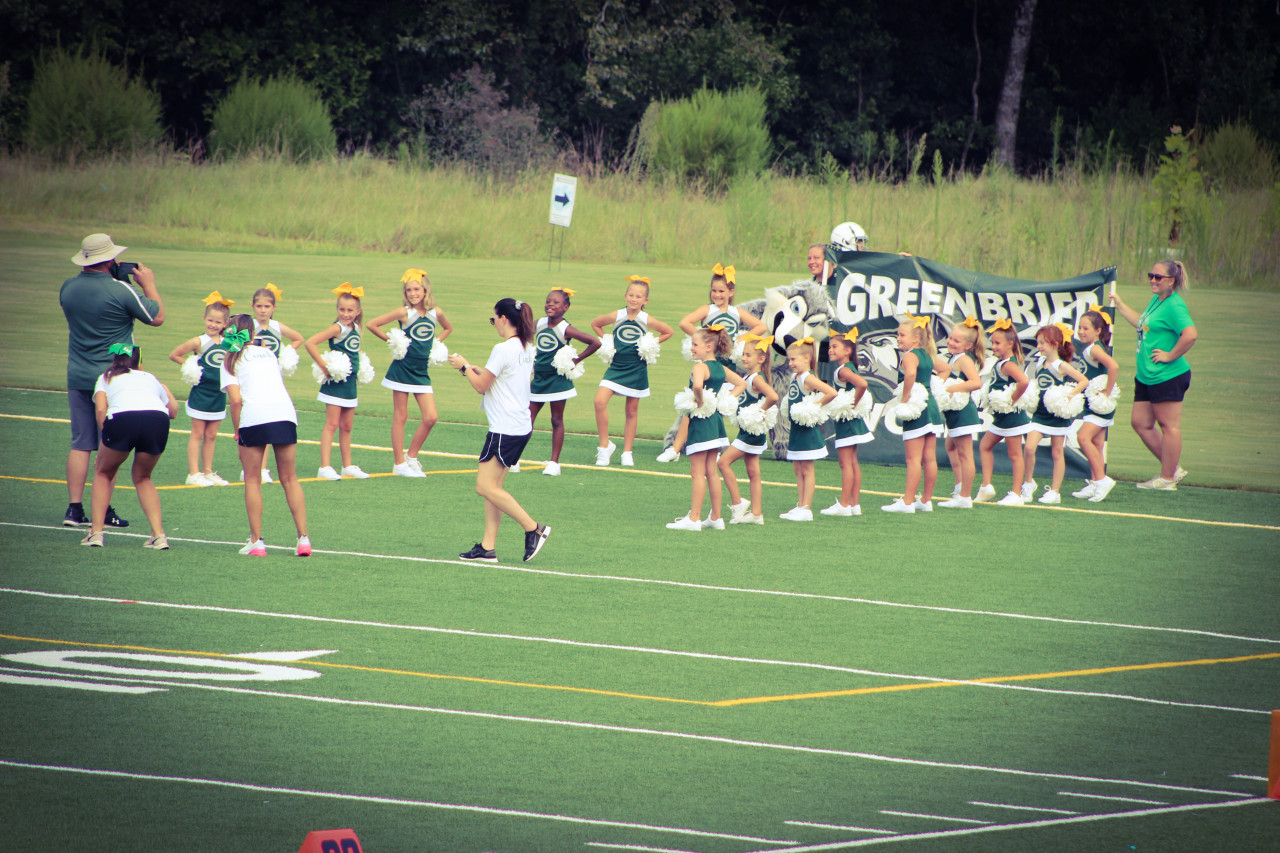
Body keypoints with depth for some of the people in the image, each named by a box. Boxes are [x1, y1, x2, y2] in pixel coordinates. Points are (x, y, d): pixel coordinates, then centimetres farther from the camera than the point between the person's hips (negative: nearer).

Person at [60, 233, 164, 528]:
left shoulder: (68, 288, 1)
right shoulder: (120, 291, -16)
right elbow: (157, 317, -4)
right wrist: (149, 284, 10)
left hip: (78, 379, 5)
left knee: (80, 444, 8)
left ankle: (74, 507, 5)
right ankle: (103, 512, 2)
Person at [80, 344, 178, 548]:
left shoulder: (106, 378, 30)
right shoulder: (149, 378, 36)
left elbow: (100, 409, 10)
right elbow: (173, 410, 41)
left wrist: (106, 436, 12)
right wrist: (167, 391, 59)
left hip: (123, 417, -2)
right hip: (158, 418, 2)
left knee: (103, 474, 24)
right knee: (143, 478, 26)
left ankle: (96, 532, 15)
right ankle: (159, 535, 12)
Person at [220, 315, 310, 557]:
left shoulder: (231, 362, 12)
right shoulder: (268, 353, 25)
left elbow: (236, 400, -1)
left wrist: (237, 433, 6)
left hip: (253, 417, -3)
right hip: (285, 413, 3)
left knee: (252, 480, 9)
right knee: (289, 479, 12)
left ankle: (256, 541, 3)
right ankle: (303, 538, 4)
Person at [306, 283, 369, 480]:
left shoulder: (355, 328, 7)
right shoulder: (338, 328, -15)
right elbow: (311, 342, -25)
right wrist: (324, 366, -20)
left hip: (350, 383, 7)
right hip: (335, 382, -7)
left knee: (347, 426, 14)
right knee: (332, 424, -7)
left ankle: (348, 466, 21)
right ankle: (325, 467, -8)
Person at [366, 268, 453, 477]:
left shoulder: (436, 312, 2)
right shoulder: (405, 312, -10)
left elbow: (448, 328, 25)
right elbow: (372, 325, -8)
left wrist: (435, 342, 9)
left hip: (422, 372, 4)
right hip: (402, 369, -4)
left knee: (431, 417, -3)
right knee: (400, 417, 1)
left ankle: (412, 457, 14)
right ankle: (399, 463, 7)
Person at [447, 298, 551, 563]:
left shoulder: (503, 350, -17)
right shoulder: (527, 348, 11)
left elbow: (481, 386, -11)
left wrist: (464, 366, 4)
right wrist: (481, 371, 19)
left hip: (505, 429, -10)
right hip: (521, 426, 10)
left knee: (486, 487, -8)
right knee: (492, 487, 10)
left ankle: (533, 529, -10)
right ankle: (487, 546, 8)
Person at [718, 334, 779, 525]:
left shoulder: (757, 379, -17)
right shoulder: (747, 378, 11)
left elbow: (773, 396, -33)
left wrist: (761, 411, -20)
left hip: (753, 431, -10)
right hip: (748, 430, 10)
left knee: (724, 461, -11)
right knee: (753, 472, 10)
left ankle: (737, 503, -6)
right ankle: (756, 513, 12)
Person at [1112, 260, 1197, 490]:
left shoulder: (1174, 306, -16)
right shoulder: (1156, 300, 14)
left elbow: (1190, 335, -30)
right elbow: (1141, 323, 33)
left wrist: (1170, 356, -20)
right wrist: (1119, 304, 33)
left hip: (1168, 376, -11)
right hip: (1146, 376, 11)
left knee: (1169, 425, -1)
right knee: (1140, 423, 13)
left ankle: (1167, 479, 7)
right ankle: (1173, 469, 23)